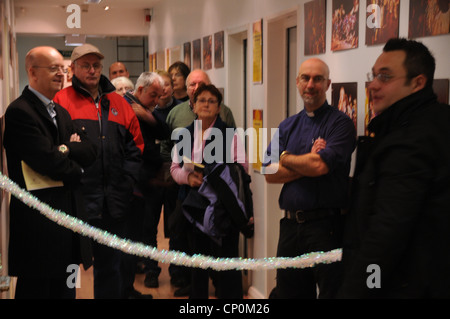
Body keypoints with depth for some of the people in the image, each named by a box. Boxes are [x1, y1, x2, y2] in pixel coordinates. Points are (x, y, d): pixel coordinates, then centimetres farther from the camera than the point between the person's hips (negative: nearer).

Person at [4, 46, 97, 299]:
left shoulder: (61, 113, 17)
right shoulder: (20, 112, -13)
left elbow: (90, 152, 6)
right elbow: (50, 162, -21)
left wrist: (66, 149, -12)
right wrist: (77, 170, -3)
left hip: (68, 214, 9)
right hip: (39, 221, -9)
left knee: (65, 289, 15)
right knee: (39, 289, 2)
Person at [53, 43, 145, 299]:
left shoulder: (118, 102, 12)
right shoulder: (61, 101, -1)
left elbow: (135, 146, 13)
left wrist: (127, 181, 4)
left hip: (114, 202, 4)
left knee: (111, 263, 15)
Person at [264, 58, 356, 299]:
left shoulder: (340, 123, -5)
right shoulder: (287, 126, 12)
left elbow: (320, 165, -20)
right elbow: (270, 174, 2)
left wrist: (285, 157, -3)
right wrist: (308, 162, -11)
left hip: (326, 225, -6)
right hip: (290, 224, 6)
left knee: (331, 291, 2)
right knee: (288, 292, 16)